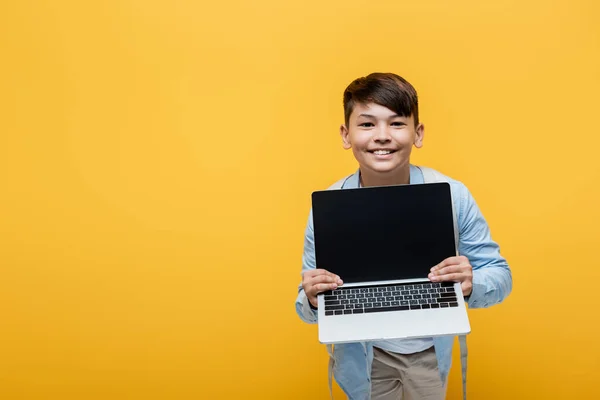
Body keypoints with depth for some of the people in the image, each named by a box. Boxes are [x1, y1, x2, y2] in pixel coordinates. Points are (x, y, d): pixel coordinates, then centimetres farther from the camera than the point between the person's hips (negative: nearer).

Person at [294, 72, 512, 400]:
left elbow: (499, 275, -8)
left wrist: (471, 285, -30)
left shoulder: (453, 196, -17)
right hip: (365, 356, 0)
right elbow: (308, 307, -6)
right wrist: (313, 300, -30)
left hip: (431, 350, 1)